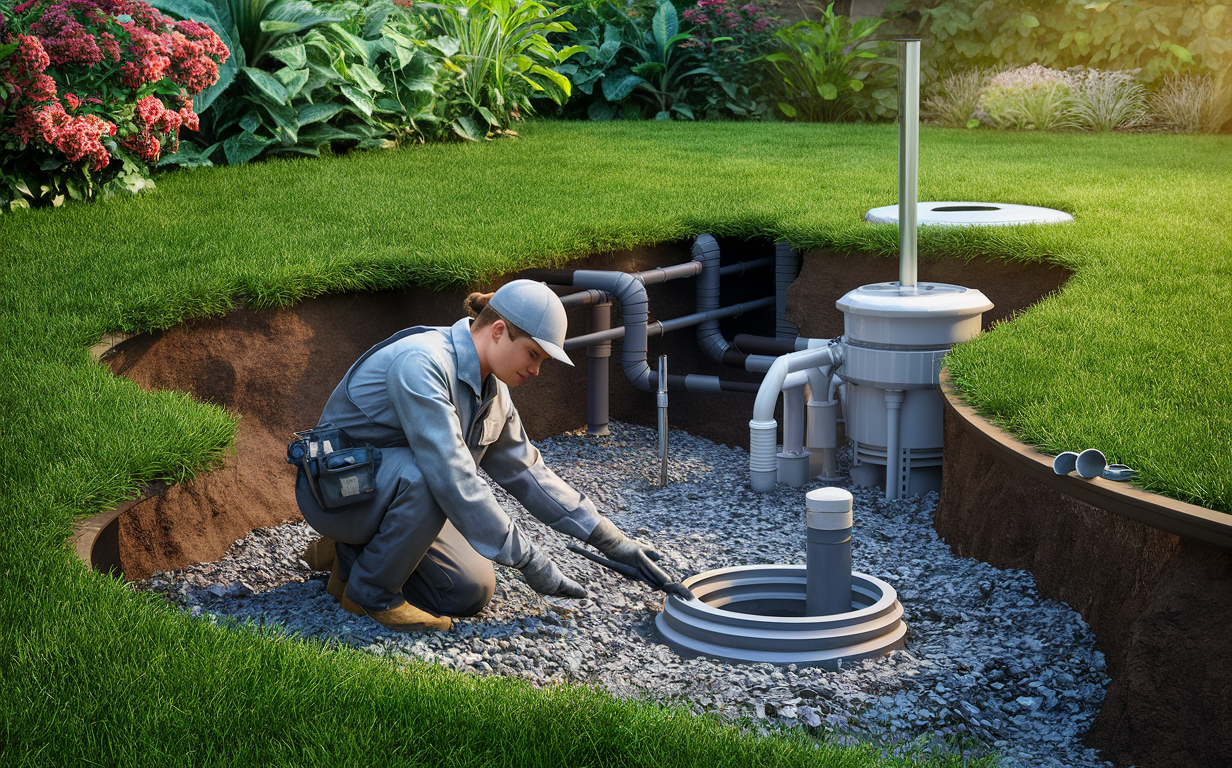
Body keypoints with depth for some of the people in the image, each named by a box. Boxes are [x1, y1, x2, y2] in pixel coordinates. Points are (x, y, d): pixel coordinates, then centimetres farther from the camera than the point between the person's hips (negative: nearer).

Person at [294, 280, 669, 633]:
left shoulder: (491, 390, -1)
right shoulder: (421, 364, -30)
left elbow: (525, 469, 7)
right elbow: (452, 477, -36)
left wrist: (611, 541, 3)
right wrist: (529, 560, -32)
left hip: (393, 488, 9)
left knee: (472, 591, -5)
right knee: (423, 476, -37)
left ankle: (355, 555, 14)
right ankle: (370, 591, -14)